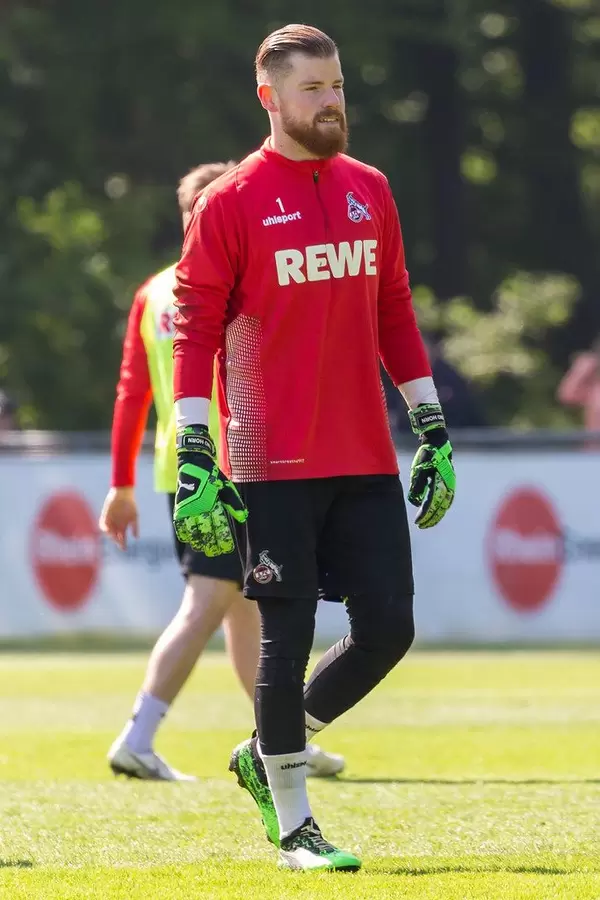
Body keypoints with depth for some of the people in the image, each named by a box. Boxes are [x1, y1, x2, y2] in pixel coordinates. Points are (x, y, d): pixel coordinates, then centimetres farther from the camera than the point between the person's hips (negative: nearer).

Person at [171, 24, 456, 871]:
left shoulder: (370, 190, 12)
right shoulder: (231, 203, -4)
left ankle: (268, 755, 22)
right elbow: (196, 330, -4)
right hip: (274, 466, -5)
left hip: (365, 460, 5)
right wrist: (193, 459, -11)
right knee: (288, 637, -3)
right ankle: (293, 826, 9)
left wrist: (432, 430, 15)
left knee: (388, 627, 1)